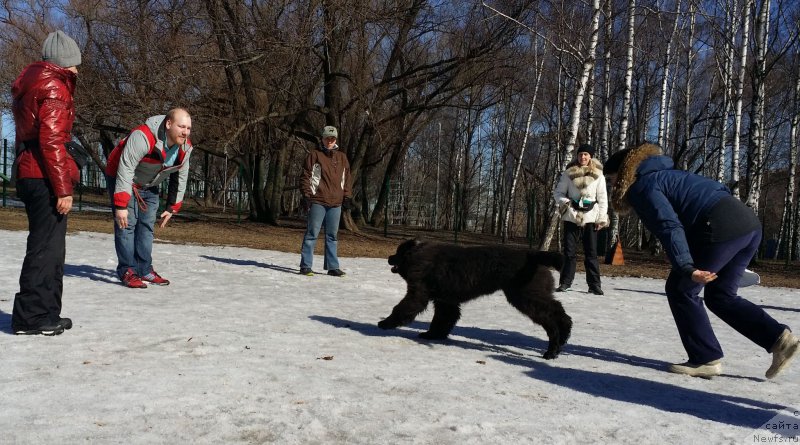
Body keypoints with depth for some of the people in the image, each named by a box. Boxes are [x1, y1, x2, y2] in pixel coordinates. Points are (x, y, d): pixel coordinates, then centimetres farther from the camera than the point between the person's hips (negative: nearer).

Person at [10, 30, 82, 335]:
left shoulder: (30, 82, 20)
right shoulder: (53, 86, -10)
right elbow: (51, 141, -19)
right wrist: (63, 188, -19)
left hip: (28, 172, 10)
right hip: (45, 176, -10)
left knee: (48, 245, 14)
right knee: (46, 247, -5)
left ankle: (45, 313, 20)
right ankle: (31, 316, 0)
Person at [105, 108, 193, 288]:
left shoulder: (185, 148, -12)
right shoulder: (143, 137, -35)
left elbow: (180, 179, 2)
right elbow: (125, 170, -35)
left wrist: (172, 208, 4)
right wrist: (121, 206, -36)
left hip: (148, 187, 7)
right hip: (121, 180, -7)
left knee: (147, 225, 8)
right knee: (127, 224, -12)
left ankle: (144, 270, 15)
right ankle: (127, 271, -6)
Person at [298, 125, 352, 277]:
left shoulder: (342, 157, 15)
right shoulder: (314, 155, 2)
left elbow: (346, 178, 19)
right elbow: (305, 176, 0)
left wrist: (347, 197, 12)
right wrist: (306, 195, -8)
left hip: (336, 203, 4)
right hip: (318, 201, -4)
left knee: (332, 236, 8)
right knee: (312, 233, -4)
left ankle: (332, 266, 13)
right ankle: (305, 265, 1)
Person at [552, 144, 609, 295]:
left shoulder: (598, 175, 4)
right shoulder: (568, 173, 4)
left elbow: (602, 198, 4)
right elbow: (558, 192, 8)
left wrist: (602, 218, -2)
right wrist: (564, 201, -13)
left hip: (590, 218, 0)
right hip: (572, 217, 1)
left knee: (591, 253, 1)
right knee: (569, 251, 2)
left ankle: (594, 285, 6)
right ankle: (565, 282, 8)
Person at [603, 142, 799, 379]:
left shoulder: (642, 186, 1)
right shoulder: (663, 175, 30)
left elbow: (669, 226, -15)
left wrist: (686, 267, -24)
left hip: (722, 228, -10)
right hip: (748, 221, 10)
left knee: (680, 290, 7)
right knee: (720, 297, 21)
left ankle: (706, 359, 9)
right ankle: (779, 337, 8)